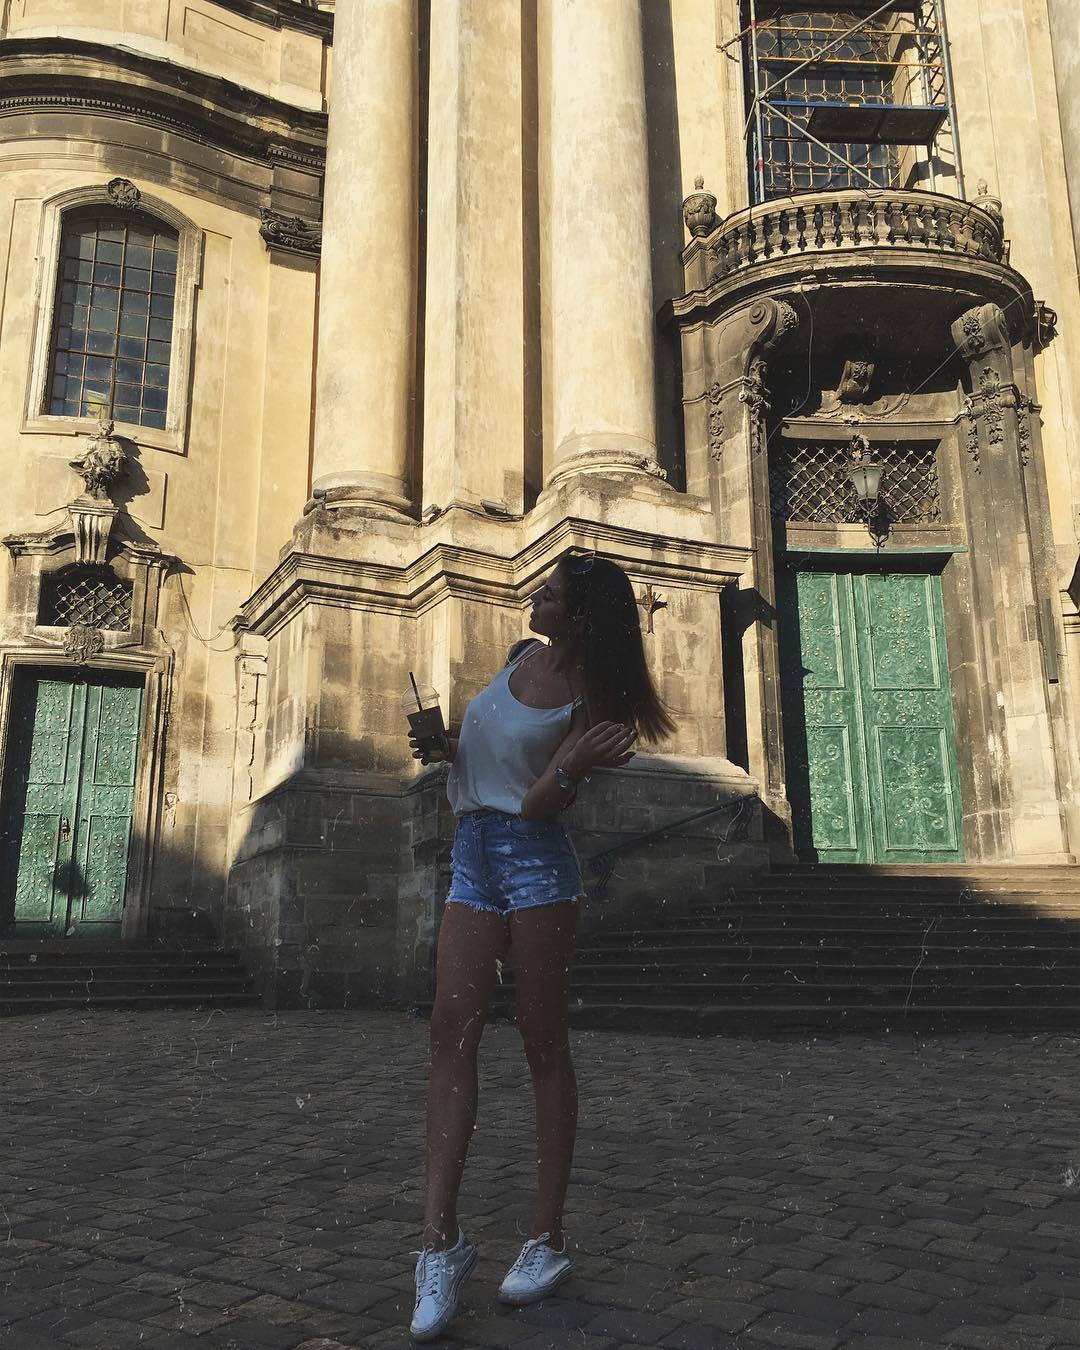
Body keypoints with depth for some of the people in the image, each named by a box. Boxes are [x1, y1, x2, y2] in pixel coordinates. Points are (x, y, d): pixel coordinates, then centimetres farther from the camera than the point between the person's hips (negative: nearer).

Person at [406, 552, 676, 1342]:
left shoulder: (590, 701, -9)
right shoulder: (522, 656, 9)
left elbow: (541, 804, -13)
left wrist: (577, 763, -31)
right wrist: (441, 742, 8)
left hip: (536, 861, -6)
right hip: (472, 858, 6)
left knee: (545, 1048, 1)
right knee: (451, 1034, -5)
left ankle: (548, 1239, 12)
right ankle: (441, 1236, -2)